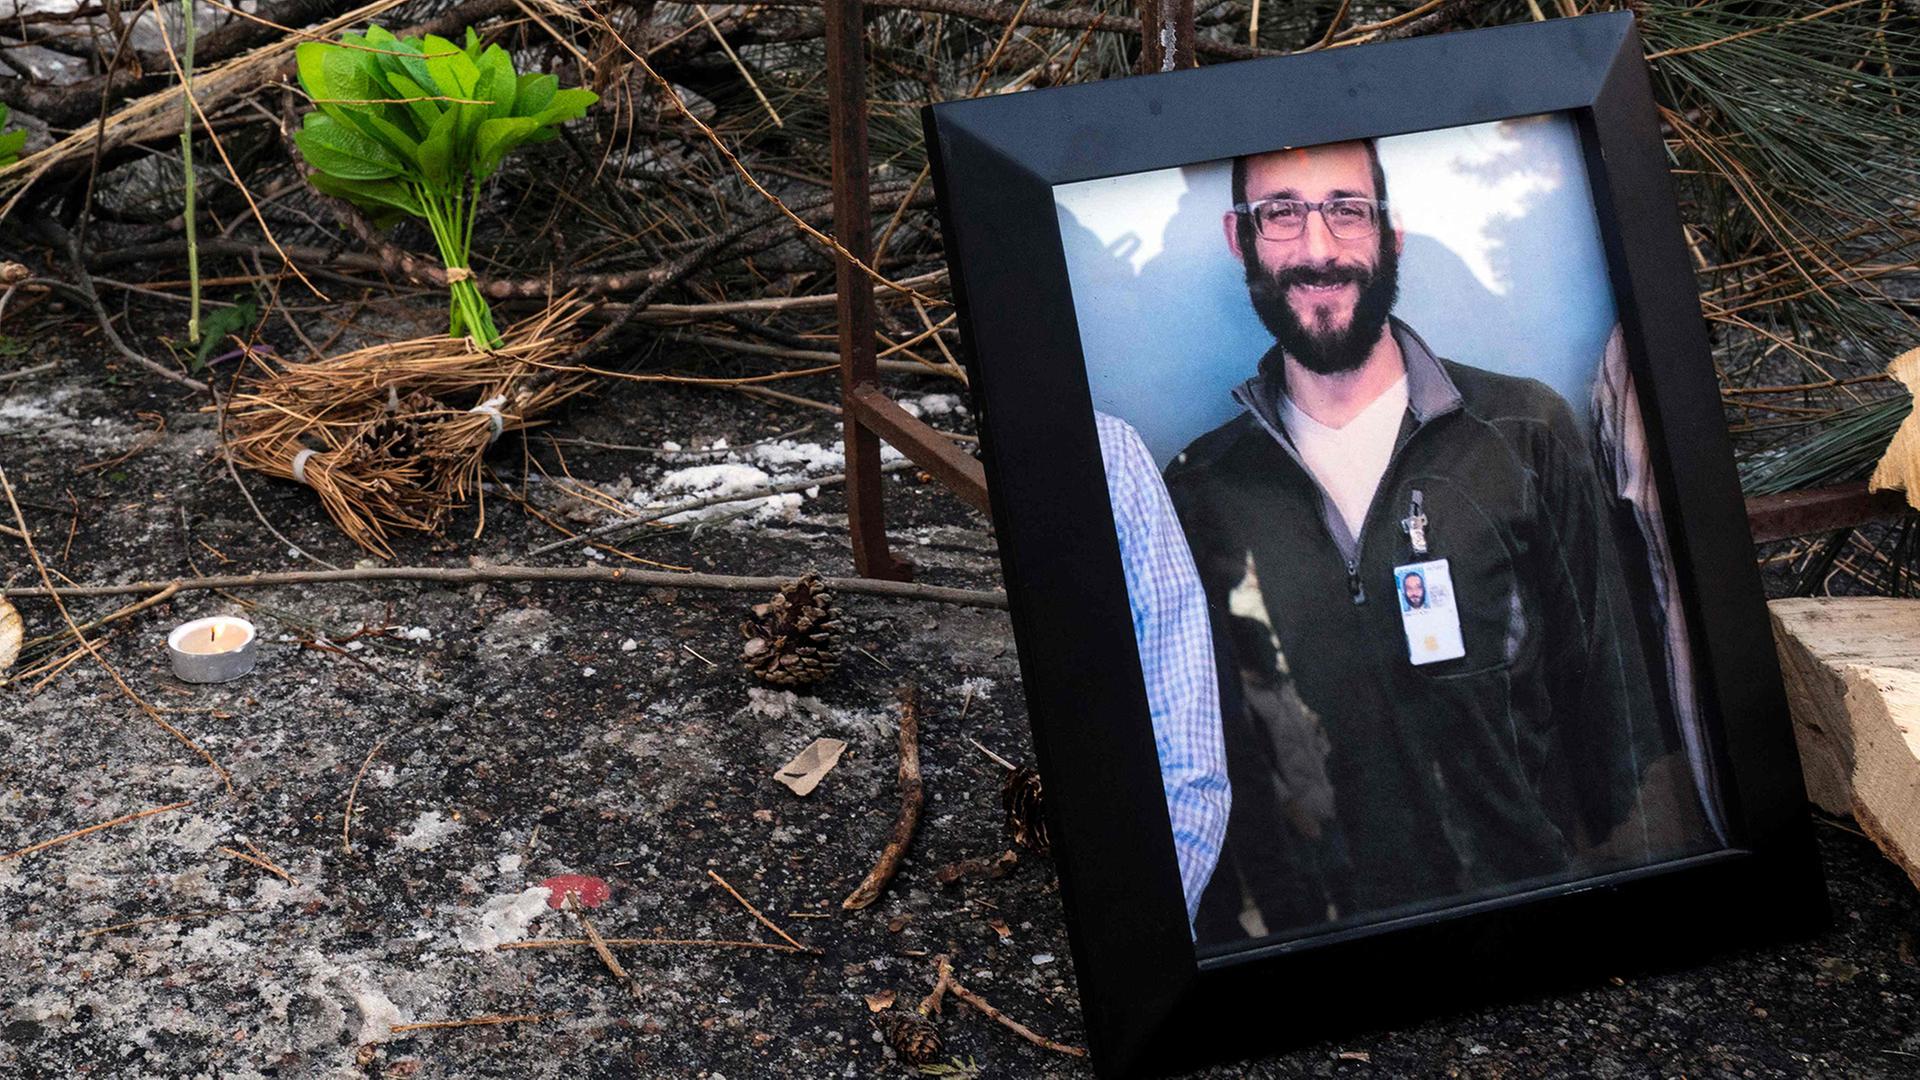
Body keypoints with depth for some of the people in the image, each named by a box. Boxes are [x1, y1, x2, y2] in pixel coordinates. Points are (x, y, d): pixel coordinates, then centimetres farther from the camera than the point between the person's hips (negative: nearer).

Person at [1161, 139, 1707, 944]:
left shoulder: (1522, 435, -2)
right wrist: (1232, 946, 4)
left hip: (1541, 911, 0)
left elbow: (1610, 699, 2)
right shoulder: (1199, 492, 0)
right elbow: (1195, 769, 6)